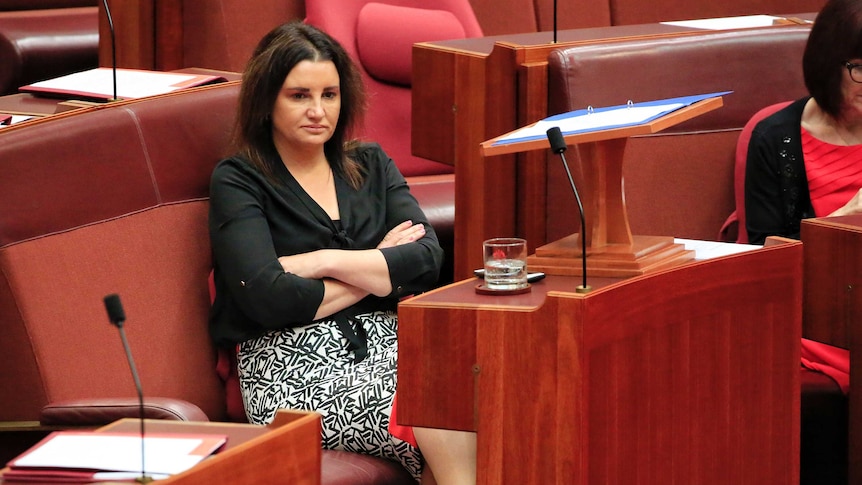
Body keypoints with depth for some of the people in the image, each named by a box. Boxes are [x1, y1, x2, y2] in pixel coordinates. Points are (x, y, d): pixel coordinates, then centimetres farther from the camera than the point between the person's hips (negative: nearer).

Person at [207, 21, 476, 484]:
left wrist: (323, 262, -6)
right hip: (292, 362, -4)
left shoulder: (370, 165, 20)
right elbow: (268, 299, -9)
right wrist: (379, 272, 2)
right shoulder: (238, 182, 6)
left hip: (386, 340, 4)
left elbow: (427, 259, 5)